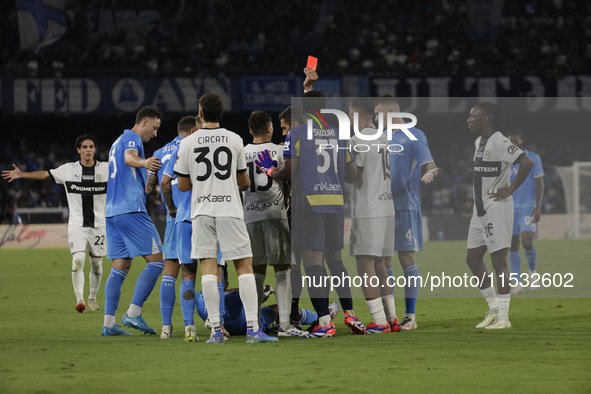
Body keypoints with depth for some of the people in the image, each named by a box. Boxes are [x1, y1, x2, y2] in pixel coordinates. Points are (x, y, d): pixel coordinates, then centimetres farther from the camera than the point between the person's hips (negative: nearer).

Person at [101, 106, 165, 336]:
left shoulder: (119, 142, 27)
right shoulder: (132, 138, -3)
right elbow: (129, 157, -28)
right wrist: (144, 162, -48)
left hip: (112, 212, 10)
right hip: (131, 210, -10)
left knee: (120, 268, 7)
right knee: (156, 260, -7)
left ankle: (109, 322, -1)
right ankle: (133, 313, -15)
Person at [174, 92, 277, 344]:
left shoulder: (188, 143, 0)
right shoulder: (235, 140, 1)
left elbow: (183, 186, 5)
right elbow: (244, 182, 9)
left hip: (201, 212, 1)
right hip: (230, 209, -1)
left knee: (208, 267, 2)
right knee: (244, 265, 2)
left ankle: (215, 329, -4)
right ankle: (253, 327, -7)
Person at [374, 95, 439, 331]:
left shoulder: (414, 135, -5)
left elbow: (430, 166, -11)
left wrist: (429, 174, -31)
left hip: (406, 207, -7)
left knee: (406, 257, -5)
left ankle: (410, 316, -1)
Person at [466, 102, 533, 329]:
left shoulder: (499, 143, -16)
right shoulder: (479, 142, 13)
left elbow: (526, 163, -26)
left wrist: (510, 190, -20)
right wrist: (477, 205, 16)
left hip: (497, 209, -10)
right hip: (480, 211, 10)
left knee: (498, 261, -5)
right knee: (473, 259, 12)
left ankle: (503, 317, 1)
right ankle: (494, 308, 23)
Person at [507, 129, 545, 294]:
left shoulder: (533, 159, -1)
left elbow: (540, 184, -2)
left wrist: (538, 207, -11)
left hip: (528, 206, -3)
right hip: (510, 207, 3)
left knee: (527, 241, -16)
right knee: (513, 245, 0)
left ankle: (532, 271, 10)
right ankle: (517, 283, 4)